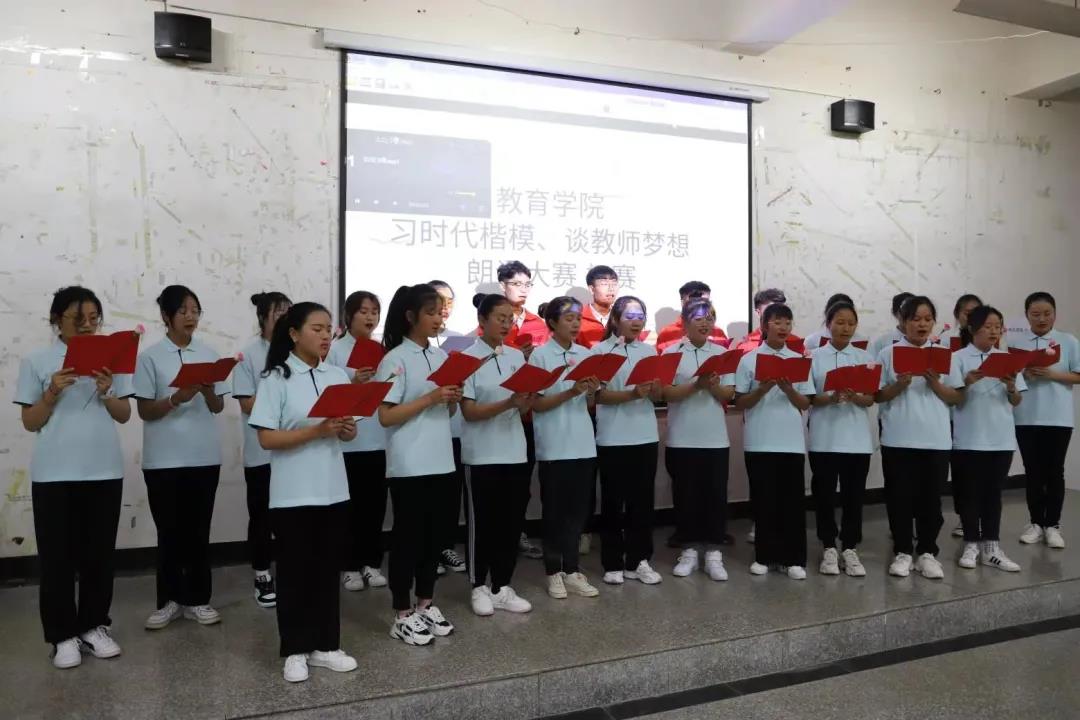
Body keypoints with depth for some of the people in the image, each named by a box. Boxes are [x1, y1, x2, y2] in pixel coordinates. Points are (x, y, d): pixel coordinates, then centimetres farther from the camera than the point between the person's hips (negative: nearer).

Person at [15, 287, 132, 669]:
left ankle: (94, 626, 23)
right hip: (54, 474, -2)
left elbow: (124, 415, 5)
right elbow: (30, 422, 1)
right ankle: (63, 634, 16)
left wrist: (107, 393, -14)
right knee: (57, 556, 4)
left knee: (99, 554, 9)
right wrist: (52, 393, -15)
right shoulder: (36, 361, 0)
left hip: (104, 472, 2)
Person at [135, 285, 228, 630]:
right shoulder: (150, 357, -2)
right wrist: (176, 398, -21)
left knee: (199, 530, 9)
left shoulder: (209, 354, 5)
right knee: (169, 531, 6)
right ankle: (169, 600, 19)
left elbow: (218, 407, 6)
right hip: (163, 459, -2)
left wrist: (207, 391, -16)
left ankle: (197, 599, 19)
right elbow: (144, 411, -4)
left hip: (204, 456, 2)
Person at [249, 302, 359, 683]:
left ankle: (326, 646, 25)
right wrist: (317, 430, -22)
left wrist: (347, 429, -11)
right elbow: (266, 438, -12)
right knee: (295, 571, 6)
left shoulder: (338, 376, 7)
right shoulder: (276, 379, -8)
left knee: (328, 569, 12)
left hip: (333, 490, 5)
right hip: (292, 494, -4)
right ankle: (295, 651, 20)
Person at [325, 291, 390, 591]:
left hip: (380, 438, 4)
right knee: (351, 505, 4)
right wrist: (353, 383, -21)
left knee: (375, 504, 9)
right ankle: (350, 566, 17)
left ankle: (371, 563, 22)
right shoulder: (335, 349, -2)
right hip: (348, 440, -3)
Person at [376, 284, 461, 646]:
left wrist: (452, 399, -6)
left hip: (441, 461, 7)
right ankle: (403, 615, 15)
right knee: (407, 536, 3)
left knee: (433, 534, 14)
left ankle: (426, 605, 27)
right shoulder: (395, 359, -10)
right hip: (408, 465, -6)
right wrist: (430, 399, -22)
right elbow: (385, 416, -15)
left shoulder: (441, 356, 10)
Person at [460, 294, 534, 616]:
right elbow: (469, 411, -12)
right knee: (482, 523, 5)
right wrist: (508, 403, -25)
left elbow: (523, 410, 8)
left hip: (515, 452, 5)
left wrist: (528, 399, -15)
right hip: (482, 455, -5)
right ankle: (480, 588, 20)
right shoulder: (468, 358, -7)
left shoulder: (517, 356, 8)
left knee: (512, 522, 9)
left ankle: (502, 588, 21)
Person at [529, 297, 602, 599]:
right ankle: (554, 572, 18)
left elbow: (589, 404, 12)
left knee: (578, 509, 9)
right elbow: (536, 404, -9)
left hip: (583, 444, 5)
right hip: (554, 446, -5)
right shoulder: (540, 355, -7)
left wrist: (591, 392, -10)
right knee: (555, 510, 6)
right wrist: (570, 393, -21)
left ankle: (571, 571, 19)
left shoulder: (585, 354, 8)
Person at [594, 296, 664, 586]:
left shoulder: (649, 351, 10)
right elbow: (599, 395, -10)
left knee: (642, 500, 8)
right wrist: (633, 394, -24)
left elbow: (658, 396, 9)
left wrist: (654, 386, -14)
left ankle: (638, 561, 19)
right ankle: (613, 564, 15)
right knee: (613, 501, 4)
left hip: (645, 436, 4)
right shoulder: (600, 351, -2)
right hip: (612, 438, -4)